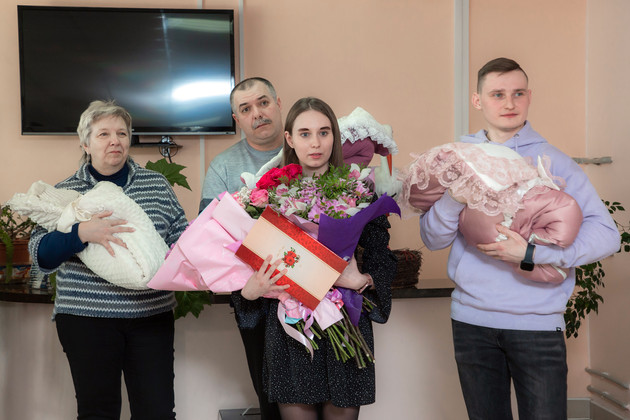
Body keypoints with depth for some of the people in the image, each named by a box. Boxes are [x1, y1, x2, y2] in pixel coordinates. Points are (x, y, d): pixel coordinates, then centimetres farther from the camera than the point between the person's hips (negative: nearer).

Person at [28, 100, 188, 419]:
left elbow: (181, 236, 12)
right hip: (86, 318, -1)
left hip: (152, 315, 1)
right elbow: (40, 255, -5)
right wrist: (82, 233, -22)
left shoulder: (156, 184, 7)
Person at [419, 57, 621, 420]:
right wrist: (456, 197, -19)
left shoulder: (553, 161, -3)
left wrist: (532, 254, -21)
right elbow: (432, 239, 0)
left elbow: (607, 234, -11)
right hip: (473, 318, 2)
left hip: (538, 321, -2)